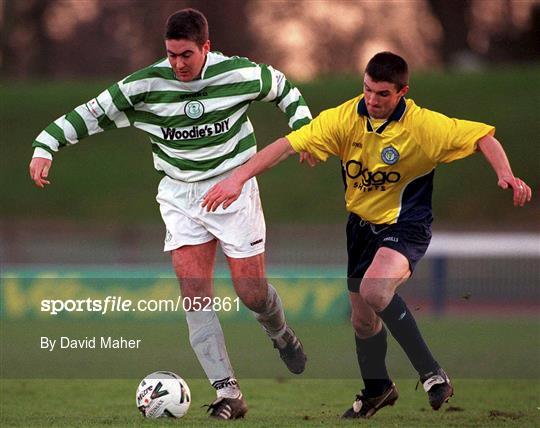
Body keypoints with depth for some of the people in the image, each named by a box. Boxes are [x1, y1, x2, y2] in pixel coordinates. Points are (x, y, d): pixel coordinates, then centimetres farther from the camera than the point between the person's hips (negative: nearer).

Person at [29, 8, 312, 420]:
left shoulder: (241, 74, -11)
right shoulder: (145, 86, -12)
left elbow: (283, 88, 10)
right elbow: (91, 114, -7)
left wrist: (303, 128, -2)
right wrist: (45, 145, -18)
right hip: (180, 195, 1)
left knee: (252, 293, -1)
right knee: (194, 290, -12)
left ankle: (281, 335, 37)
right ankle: (228, 393, -9)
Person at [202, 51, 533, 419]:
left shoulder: (424, 125, -21)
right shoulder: (345, 118, -15)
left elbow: (482, 136, -13)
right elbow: (287, 145, -19)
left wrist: (505, 174, -30)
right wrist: (238, 178, -27)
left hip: (407, 224, -5)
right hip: (362, 224, 5)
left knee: (374, 292, -33)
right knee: (362, 319, 15)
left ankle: (431, 373, -20)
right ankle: (376, 390, 44)